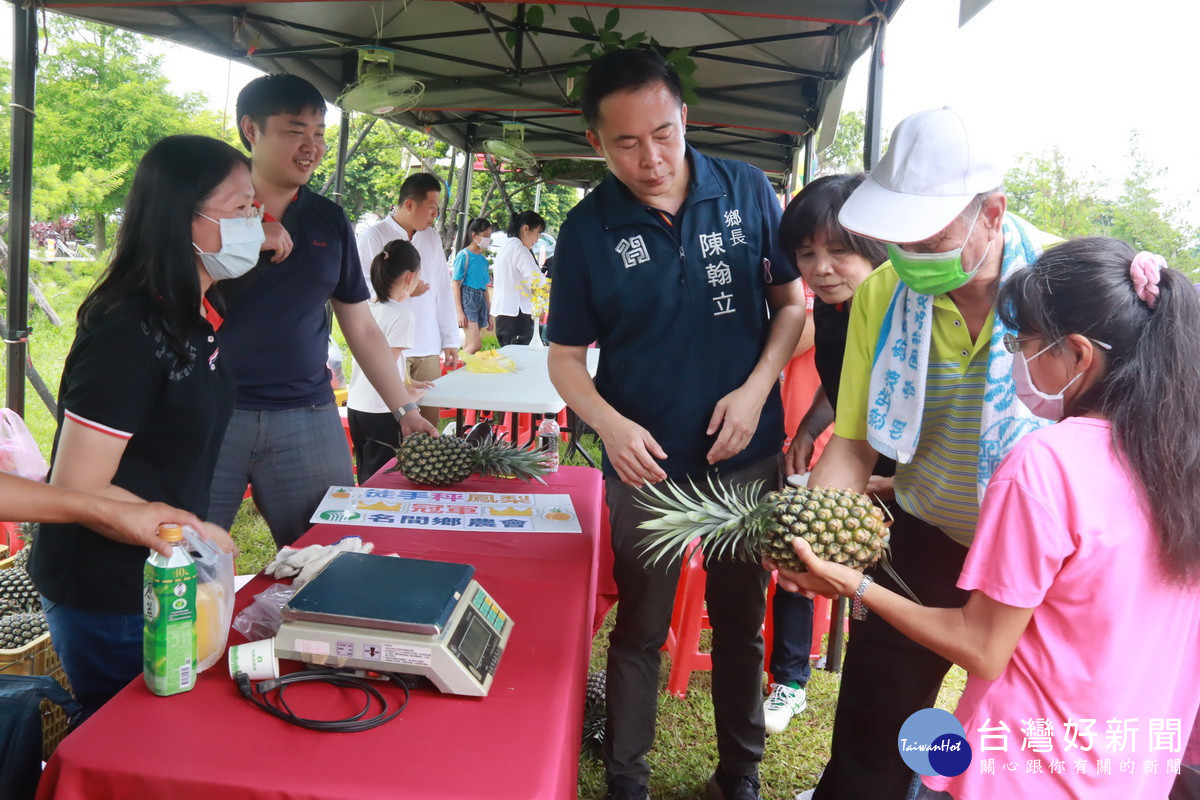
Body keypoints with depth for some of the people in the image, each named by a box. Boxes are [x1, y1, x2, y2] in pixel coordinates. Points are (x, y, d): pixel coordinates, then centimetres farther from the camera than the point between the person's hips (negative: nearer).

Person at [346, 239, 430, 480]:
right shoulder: (402, 315, -14)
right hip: (381, 412, -7)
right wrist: (407, 395, -1)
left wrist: (405, 385, 19)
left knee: (366, 480, 17)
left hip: (355, 406, 7)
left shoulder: (368, 308, 8)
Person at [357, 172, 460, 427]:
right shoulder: (374, 237, -2)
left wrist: (450, 340, 13)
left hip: (429, 349, 5)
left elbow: (443, 291, 17)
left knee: (430, 421, 4)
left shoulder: (432, 238, 15)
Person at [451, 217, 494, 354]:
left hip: (480, 301, 7)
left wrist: (489, 314, 21)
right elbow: (456, 285, -7)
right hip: (467, 298, -7)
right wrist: (459, 312, -14)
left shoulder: (483, 260, 15)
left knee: (469, 345, 7)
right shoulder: (464, 255, -5)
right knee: (475, 344, -18)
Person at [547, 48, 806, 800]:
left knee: (741, 623, 17)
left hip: (747, 457, 2)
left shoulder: (748, 190, -6)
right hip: (646, 463, -1)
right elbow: (566, 356, -3)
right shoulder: (588, 228, -9)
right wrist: (610, 424, -22)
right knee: (640, 630, 13)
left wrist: (756, 388, -14)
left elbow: (792, 301, 2)